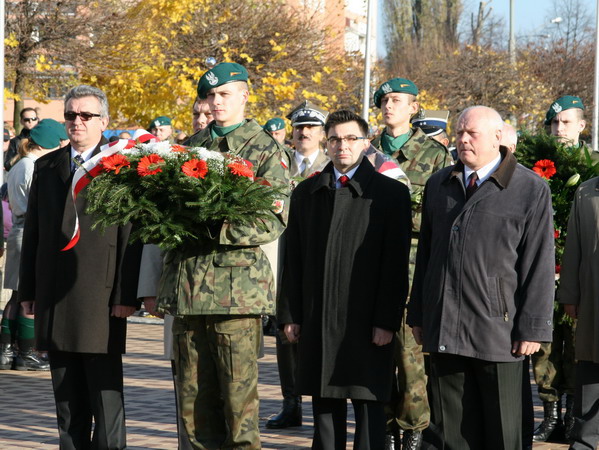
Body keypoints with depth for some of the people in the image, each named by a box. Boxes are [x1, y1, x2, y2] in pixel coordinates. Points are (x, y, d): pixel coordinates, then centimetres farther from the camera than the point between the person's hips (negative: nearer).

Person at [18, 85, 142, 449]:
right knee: (67, 392, 10)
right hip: (55, 297, 5)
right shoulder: (47, 167, 14)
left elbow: (132, 235, -7)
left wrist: (127, 295, -12)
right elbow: (33, 232, 15)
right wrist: (28, 290, 9)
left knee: (105, 391, -1)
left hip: (101, 296, -5)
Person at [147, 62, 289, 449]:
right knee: (192, 397, 7)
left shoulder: (265, 149, 2)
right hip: (186, 283, 5)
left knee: (239, 393, -5)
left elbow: (275, 220, -7)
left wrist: (217, 229, -18)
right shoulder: (191, 146, 18)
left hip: (237, 286, -5)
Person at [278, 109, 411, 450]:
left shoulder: (391, 194, 0)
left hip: (366, 322, -4)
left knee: (369, 405, -1)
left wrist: (387, 320, -11)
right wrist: (290, 315, 5)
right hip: (317, 321, 4)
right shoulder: (307, 193, 13)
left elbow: (396, 265, -5)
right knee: (324, 406, 9)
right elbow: (294, 259, 12)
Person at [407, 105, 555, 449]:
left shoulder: (531, 190, -3)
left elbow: (540, 265, -6)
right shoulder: (439, 185, 15)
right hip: (444, 330, 5)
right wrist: (418, 314, 14)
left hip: (498, 329, -5)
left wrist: (533, 328, -10)